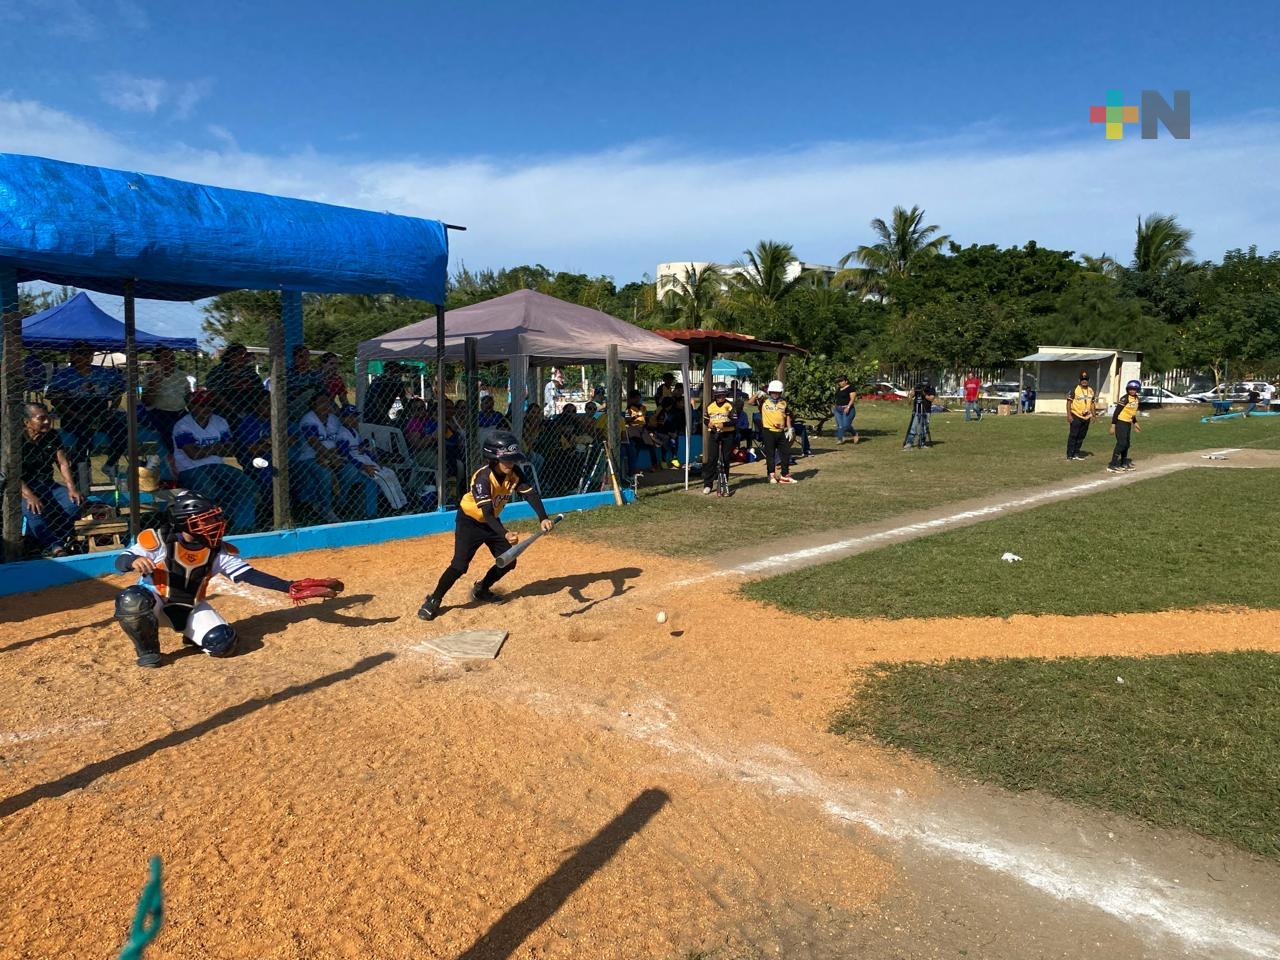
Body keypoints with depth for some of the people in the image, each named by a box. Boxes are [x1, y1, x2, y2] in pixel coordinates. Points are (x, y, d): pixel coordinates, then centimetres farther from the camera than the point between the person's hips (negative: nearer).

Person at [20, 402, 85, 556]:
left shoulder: (52, 436, 5)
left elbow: (63, 463, 1)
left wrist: (72, 489, -15)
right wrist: (30, 496, -33)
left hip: (47, 485, 5)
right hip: (23, 489, -5)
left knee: (74, 503, -22)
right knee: (33, 511, -36)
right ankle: (56, 548, -40)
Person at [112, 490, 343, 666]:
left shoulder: (218, 551, -11)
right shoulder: (157, 540, -19)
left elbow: (249, 575, -15)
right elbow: (119, 562, -21)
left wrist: (291, 587, -26)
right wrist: (133, 561, -48)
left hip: (192, 608, 2)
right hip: (156, 603, -2)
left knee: (223, 643, -20)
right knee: (132, 599, -36)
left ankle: (193, 635, 15)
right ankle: (148, 650, -8)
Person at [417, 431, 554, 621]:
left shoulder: (515, 473, -15)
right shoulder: (483, 477, -32)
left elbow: (531, 494, -21)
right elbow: (487, 512, -38)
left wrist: (543, 518, -39)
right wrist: (505, 534, -51)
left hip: (492, 521, 7)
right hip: (470, 521, -7)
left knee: (508, 561, 5)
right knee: (460, 564, -17)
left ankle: (481, 590, 29)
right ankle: (433, 601, 0)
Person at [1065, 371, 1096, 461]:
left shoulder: (1091, 390, 11)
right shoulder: (1074, 389, -8)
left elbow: (1092, 403, 18)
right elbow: (1069, 402, -9)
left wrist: (1093, 415, 14)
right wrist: (1069, 415, -15)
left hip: (1086, 417, 6)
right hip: (1076, 416, -6)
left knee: (1081, 436, 10)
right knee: (1073, 436, -6)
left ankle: (1076, 454, 19)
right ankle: (1070, 455, -2)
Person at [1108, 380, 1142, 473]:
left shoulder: (1136, 399, 7)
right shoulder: (1125, 399, -17)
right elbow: (1117, 412, -18)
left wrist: (1135, 423, 22)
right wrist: (1113, 425, -21)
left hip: (1128, 423, 8)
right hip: (1121, 423, -8)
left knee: (1126, 444, 15)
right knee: (1121, 443, -13)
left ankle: (1124, 463, 28)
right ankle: (1113, 465, -12)